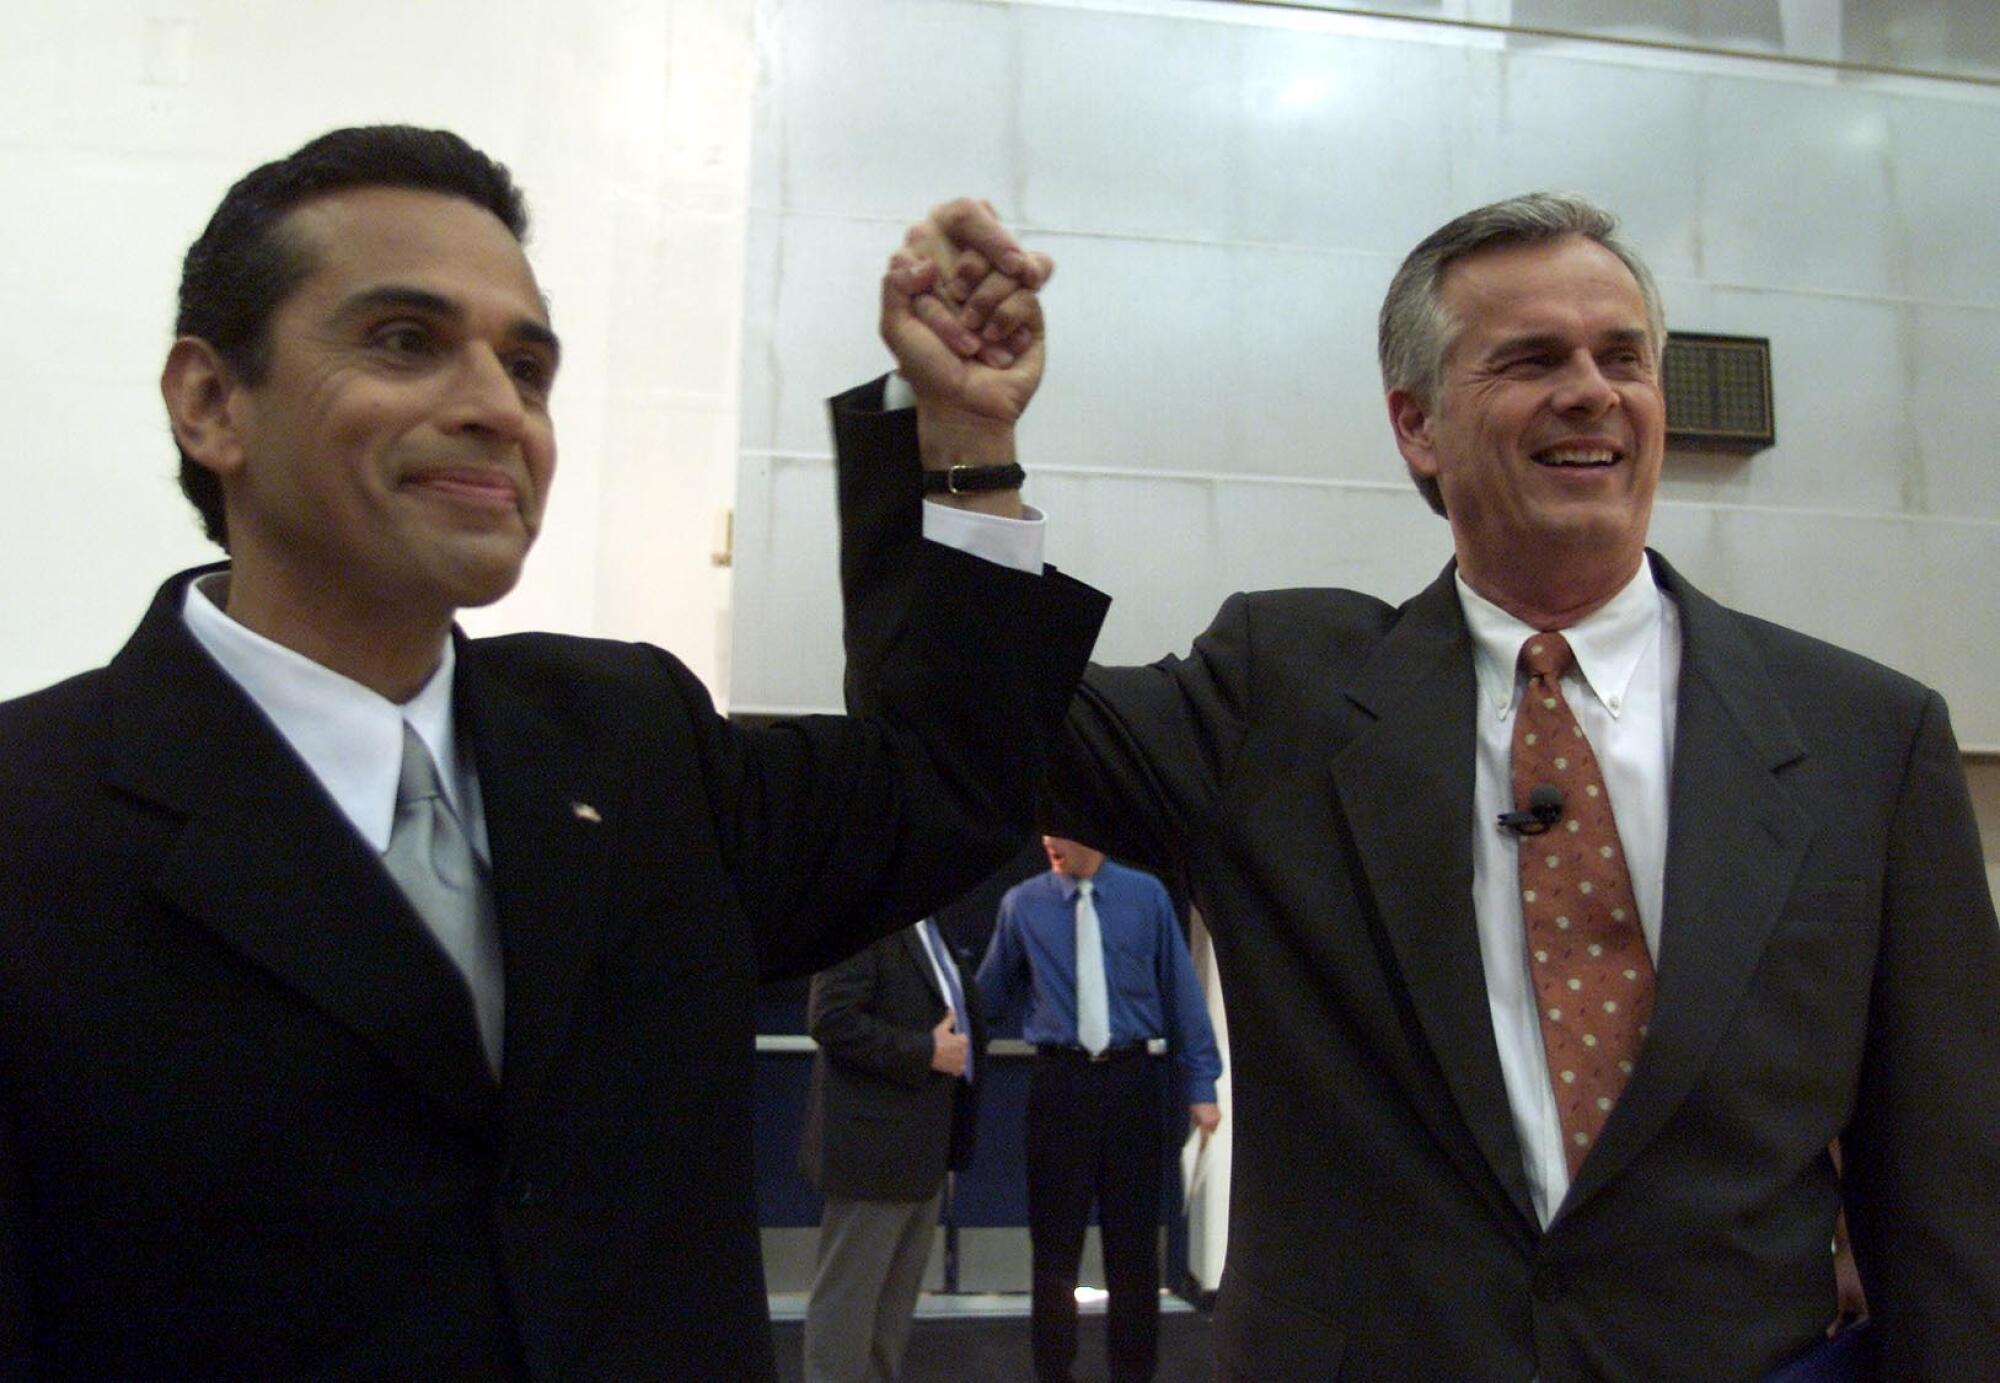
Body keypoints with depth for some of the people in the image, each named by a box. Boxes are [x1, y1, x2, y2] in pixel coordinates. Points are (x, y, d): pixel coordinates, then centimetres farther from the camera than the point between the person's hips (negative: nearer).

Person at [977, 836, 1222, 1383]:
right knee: (1055, 1239, 10)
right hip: (1059, 1082, 0)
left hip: (1130, 1079, 0)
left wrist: (1201, 1083, 0)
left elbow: (1181, 990, 0)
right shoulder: (1022, 904, -2)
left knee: (1134, 1238, 12)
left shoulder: (1146, 896, -3)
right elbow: (992, 992, 11)